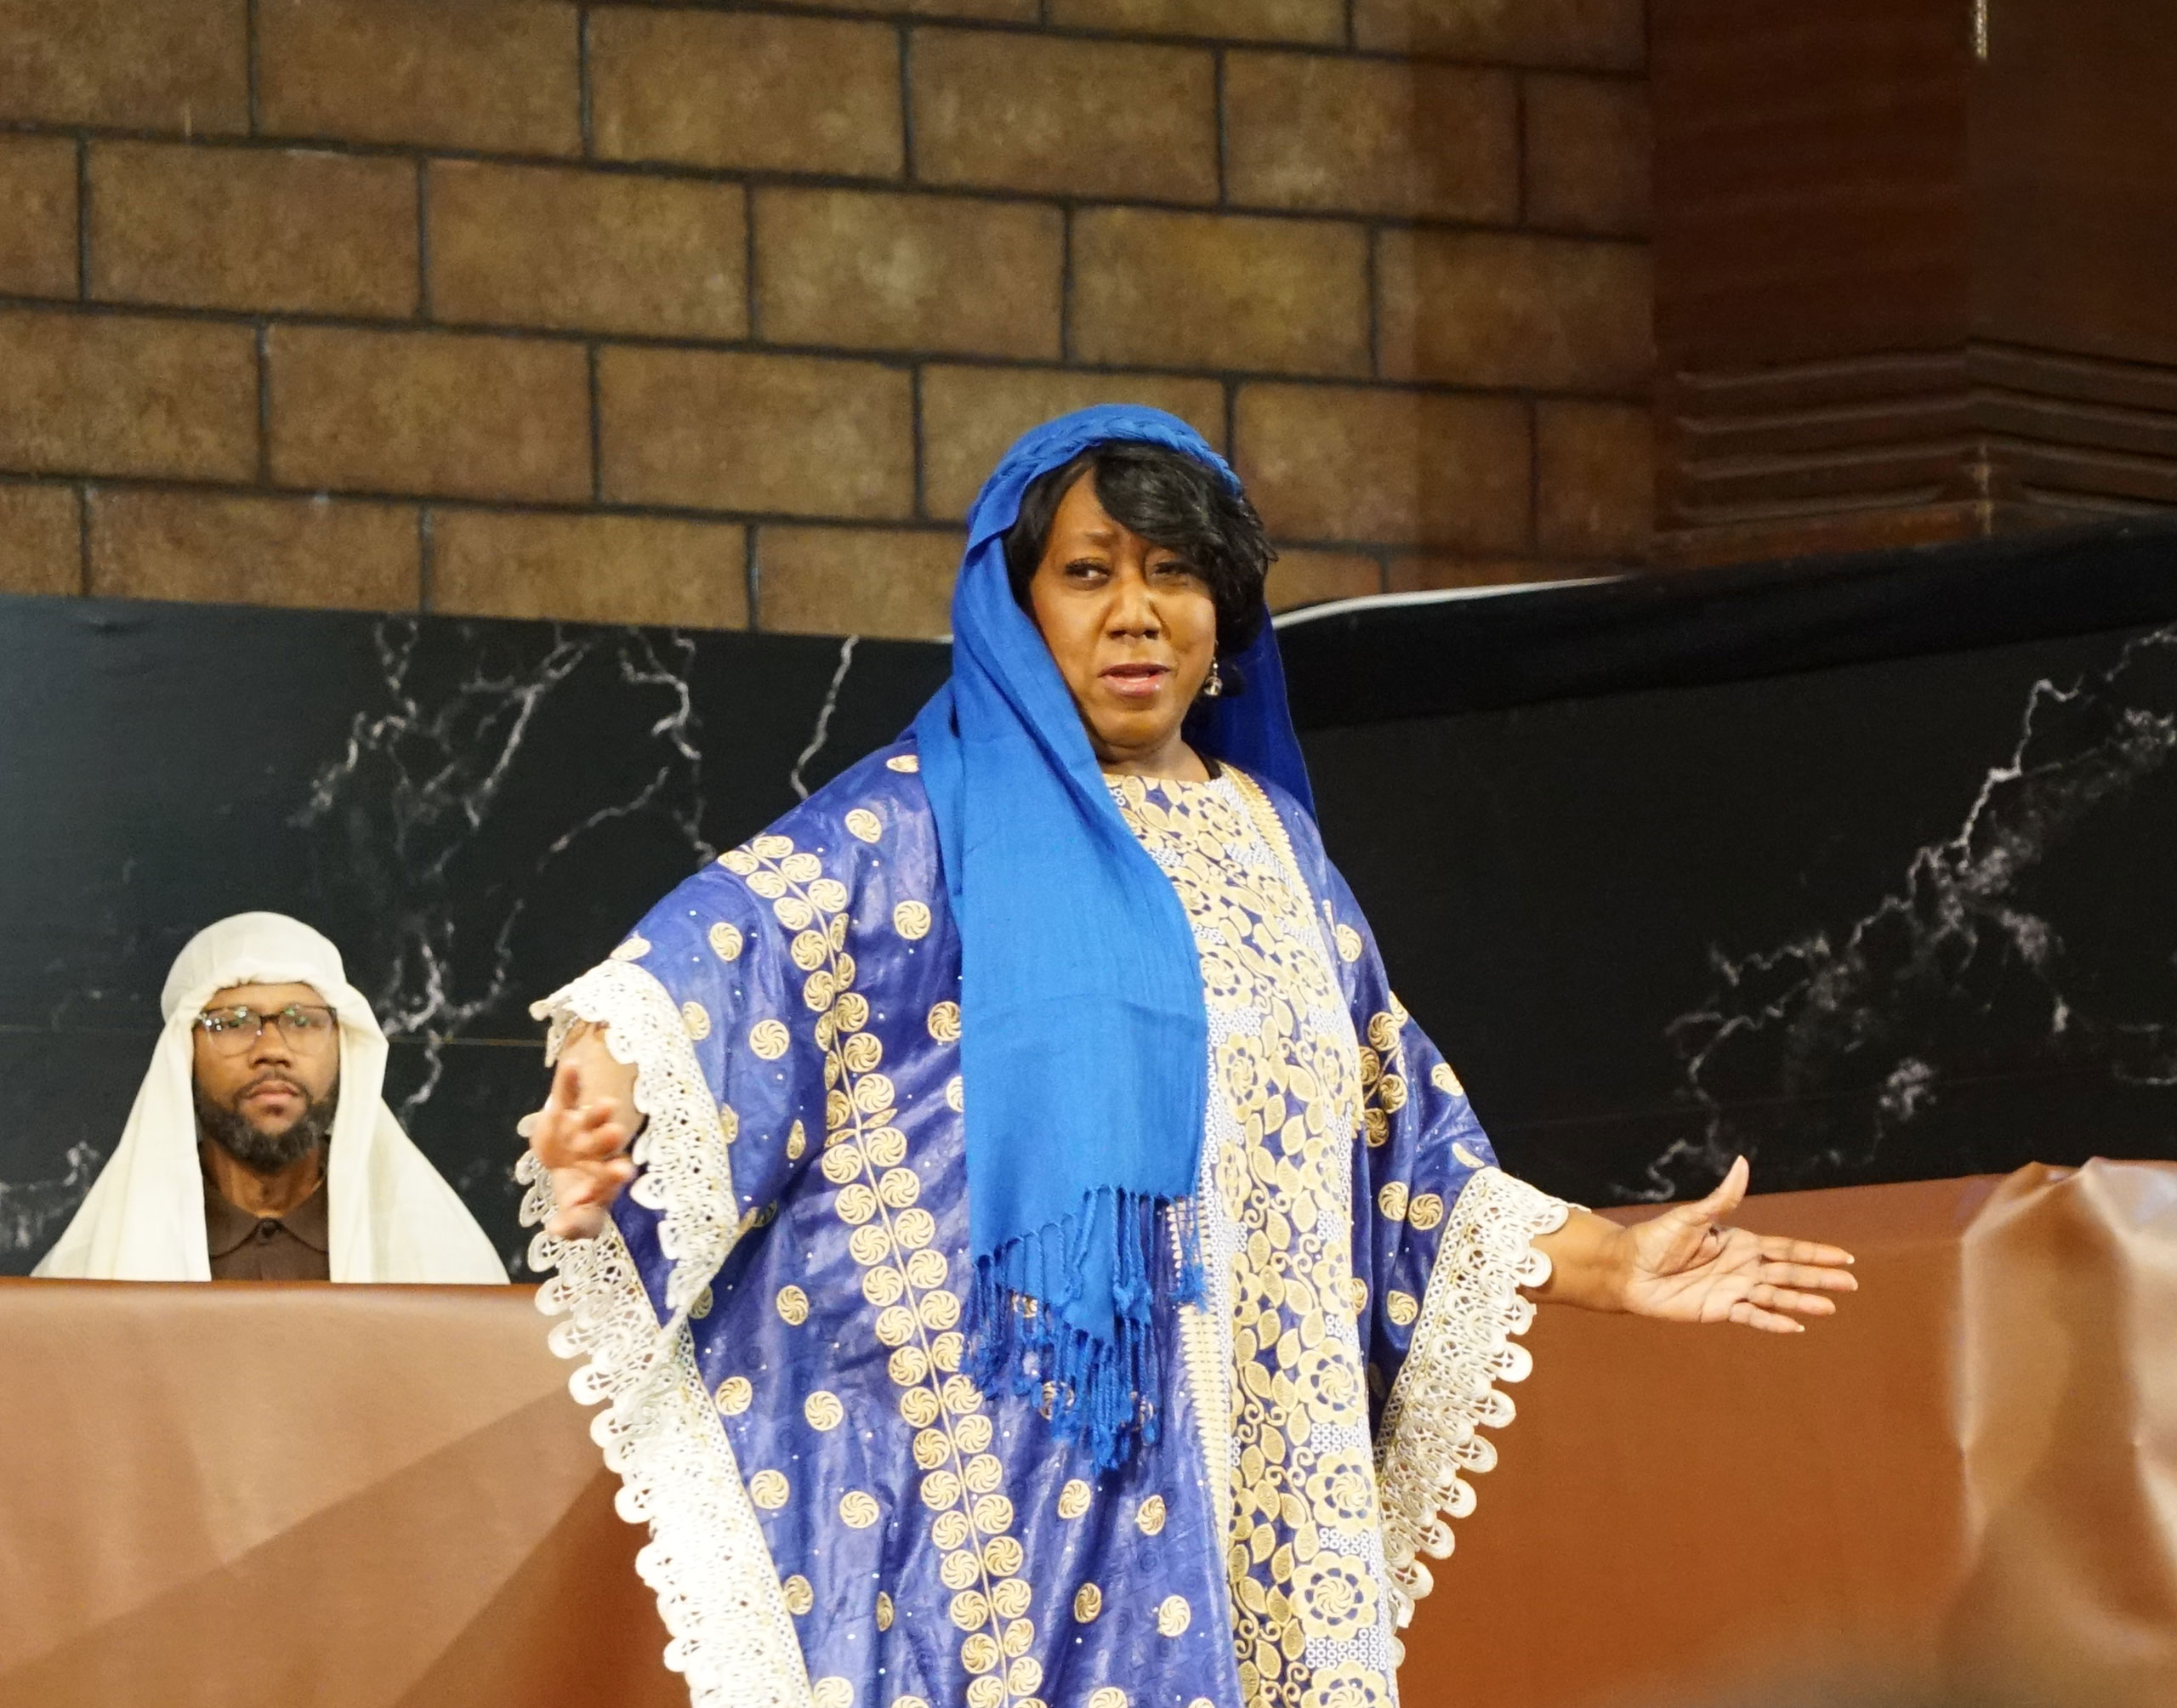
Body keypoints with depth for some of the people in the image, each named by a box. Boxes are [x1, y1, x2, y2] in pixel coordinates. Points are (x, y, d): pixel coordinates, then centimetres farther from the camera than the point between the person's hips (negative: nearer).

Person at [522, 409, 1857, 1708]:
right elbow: (735, 944, -16)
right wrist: (607, 1088, -36)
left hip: (1244, 1477, 5)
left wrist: (1613, 1265, 19)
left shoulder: (1272, 849, 18)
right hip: (1010, 1463, -5)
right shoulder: (925, 825, 1)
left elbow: (1398, 1139, 25)